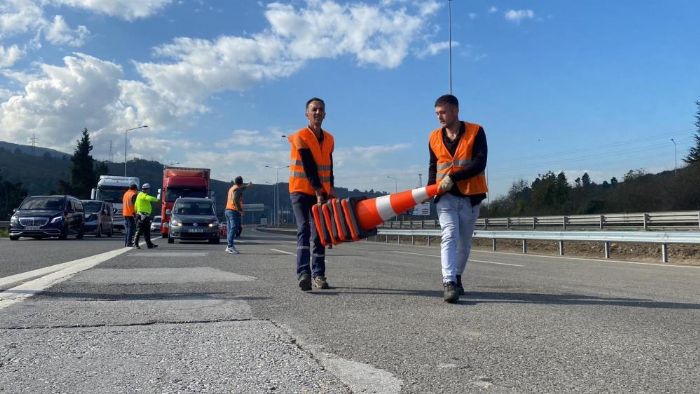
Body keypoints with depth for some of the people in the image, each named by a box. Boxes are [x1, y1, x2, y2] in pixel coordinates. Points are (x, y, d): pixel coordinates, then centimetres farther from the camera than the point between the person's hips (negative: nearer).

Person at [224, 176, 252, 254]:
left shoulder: (232, 188, 20)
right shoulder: (237, 189, -10)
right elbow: (235, 200, -24)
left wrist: (247, 185, 56)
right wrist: (240, 210, -21)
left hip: (227, 210, 10)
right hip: (234, 211, -10)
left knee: (229, 229, 9)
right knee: (233, 229, -13)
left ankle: (229, 246, 10)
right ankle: (230, 246, -19)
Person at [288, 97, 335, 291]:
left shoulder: (329, 139, 11)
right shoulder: (300, 137, -9)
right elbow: (309, 167, -16)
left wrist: (330, 190, 6)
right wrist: (318, 192, -21)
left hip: (321, 193, 6)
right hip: (301, 191, -5)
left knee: (319, 234, 4)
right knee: (304, 229, -17)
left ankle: (318, 275, 10)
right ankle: (303, 273, -25)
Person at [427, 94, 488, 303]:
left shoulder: (475, 132, -5)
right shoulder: (434, 137, 6)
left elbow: (480, 163, -15)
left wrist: (453, 177, -23)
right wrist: (430, 187, 1)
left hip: (470, 196, -1)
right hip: (446, 196, 1)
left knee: (464, 242, 10)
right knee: (449, 236, -17)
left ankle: (456, 278, 28)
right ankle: (449, 282, -26)